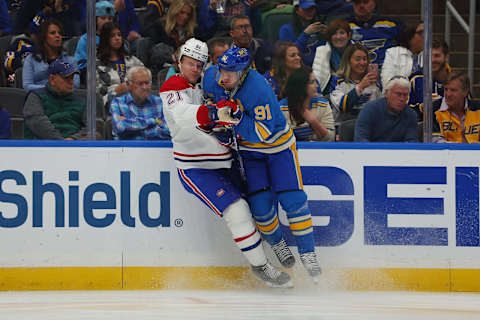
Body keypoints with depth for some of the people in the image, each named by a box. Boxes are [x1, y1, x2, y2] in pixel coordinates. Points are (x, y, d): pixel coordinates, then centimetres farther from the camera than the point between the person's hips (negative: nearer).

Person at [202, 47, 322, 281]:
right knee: (260, 203, -7)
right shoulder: (213, 82, -16)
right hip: (248, 150, 4)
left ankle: (308, 254, 1)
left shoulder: (259, 90, -33)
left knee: (292, 200, -10)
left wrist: (236, 117, -43)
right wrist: (209, 116, -8)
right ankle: (276, 244, 21)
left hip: (277, 145, -4)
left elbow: (264, 132, -34)